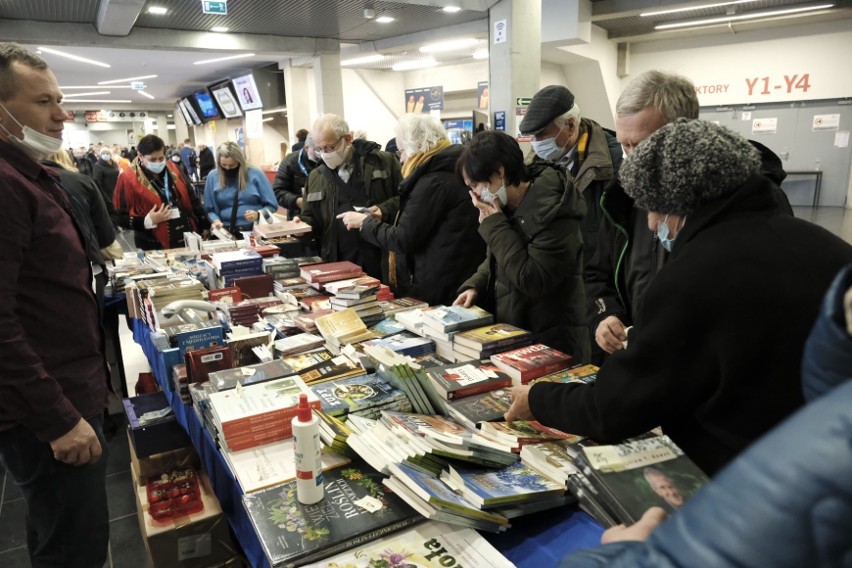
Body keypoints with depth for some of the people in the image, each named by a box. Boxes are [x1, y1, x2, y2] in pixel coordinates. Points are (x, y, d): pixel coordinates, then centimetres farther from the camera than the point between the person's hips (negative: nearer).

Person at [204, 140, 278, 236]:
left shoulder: (255, 174, 3)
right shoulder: (213, 177, 8)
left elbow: (272, 205, 6)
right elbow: (209, 210, 14)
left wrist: (258, 214, -13)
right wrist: (216, 220, -7)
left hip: (255, 230, -2)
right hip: (226, 232, 2)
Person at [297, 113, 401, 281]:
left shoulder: (384, 162, 0)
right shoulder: (315, 178, 13)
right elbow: (311, 218, 18)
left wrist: (385, 210, -15)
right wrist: (302, 223, -3)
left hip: (383, 259, -3)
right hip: (340, 264, 3)